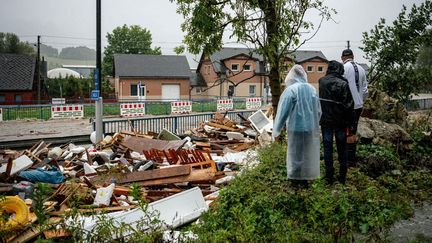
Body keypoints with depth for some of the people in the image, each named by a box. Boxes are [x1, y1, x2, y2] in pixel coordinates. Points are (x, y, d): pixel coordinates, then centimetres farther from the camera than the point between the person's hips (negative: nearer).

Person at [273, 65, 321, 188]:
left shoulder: (290, 90, -13)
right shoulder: (312, 89, 3)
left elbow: (283, 111, -12)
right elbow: (318, 111, 10)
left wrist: (276, 130, -3)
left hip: (297, 128, -5)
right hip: (312, 127, 5)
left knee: (296, 153, 8)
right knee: (308, 153, 16)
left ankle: (299, 179, 18)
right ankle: (306, 177, 26)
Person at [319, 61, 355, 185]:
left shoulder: (322, 81, -3)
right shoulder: (343, 84, -14)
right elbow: (349, 105, -12)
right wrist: (350, 122, -5)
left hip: (326, 120, 2)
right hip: (340, 121, -2)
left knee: (327, 148, 10)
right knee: (342, 148, 11)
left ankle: (329, 176, 14)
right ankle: (342, 176, 18)